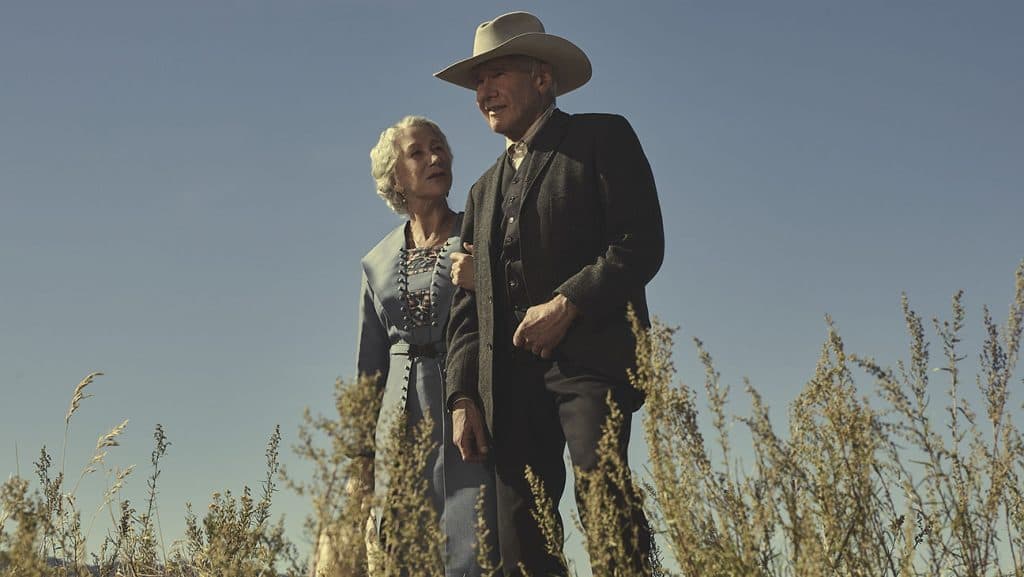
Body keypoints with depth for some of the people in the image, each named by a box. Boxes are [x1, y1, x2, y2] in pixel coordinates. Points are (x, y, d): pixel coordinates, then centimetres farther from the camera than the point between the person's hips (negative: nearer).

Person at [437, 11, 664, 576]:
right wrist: (462, 396, 9)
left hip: (589, 355, -6)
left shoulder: (602, 138, 9)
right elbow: (466, 306, 22)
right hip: (509, 377, 6)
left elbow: (642, 244, -3)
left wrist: (567, 303, -15)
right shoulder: (484, 192, 27)